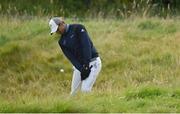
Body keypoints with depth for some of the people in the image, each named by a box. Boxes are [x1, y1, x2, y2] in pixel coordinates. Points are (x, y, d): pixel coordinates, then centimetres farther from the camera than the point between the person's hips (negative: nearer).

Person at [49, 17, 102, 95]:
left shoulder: (78, 28, -11)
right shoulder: (62, 41, 7)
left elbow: (86, 46, -18)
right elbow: (70, 57, -3)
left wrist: (86, 65, -24)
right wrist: (81, 69, -19)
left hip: (92, 63, -7)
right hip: (79, 65, 7)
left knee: (85, 90, -18)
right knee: (74, 92, 2)